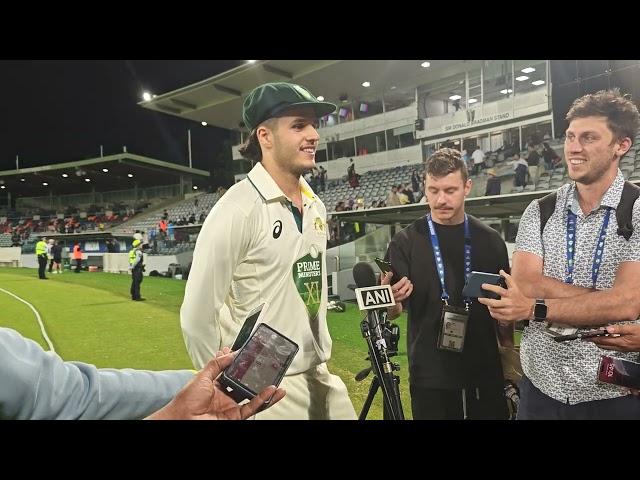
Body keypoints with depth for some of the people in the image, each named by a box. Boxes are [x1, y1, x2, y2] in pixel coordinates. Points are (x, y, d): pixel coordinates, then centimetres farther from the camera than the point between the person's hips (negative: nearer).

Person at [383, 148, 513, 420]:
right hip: (429, 375, -2)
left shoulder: (490, 241, 2)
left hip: (486, 372, 3)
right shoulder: (406, 242, -5)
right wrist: (391, 299, -28)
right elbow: (393, 312, -6)